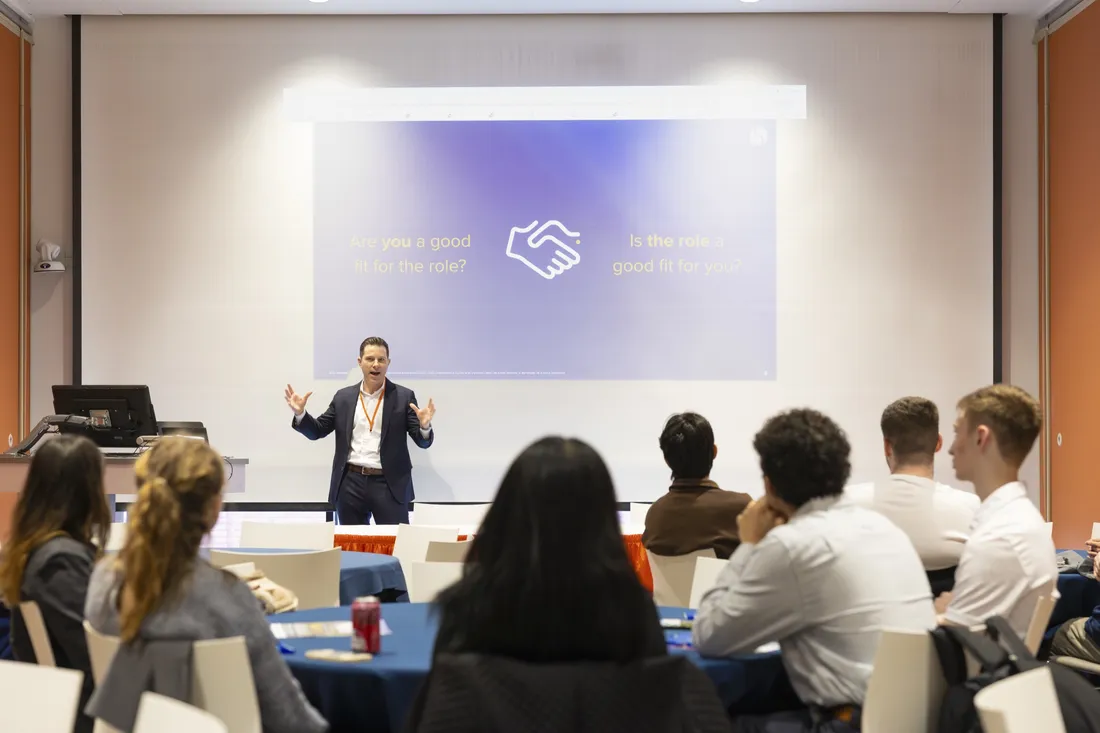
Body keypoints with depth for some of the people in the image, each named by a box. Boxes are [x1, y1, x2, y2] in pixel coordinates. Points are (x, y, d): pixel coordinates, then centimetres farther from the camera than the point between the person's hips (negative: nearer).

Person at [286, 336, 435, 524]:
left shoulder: (404, 396, 2)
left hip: (389, 484, -3)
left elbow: (423, 441, -1)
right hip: (351, 483, 3)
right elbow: (317, 431, 13)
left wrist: (424, 425, -24)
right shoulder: (344, 397, 10)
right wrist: (300, 413, -5)